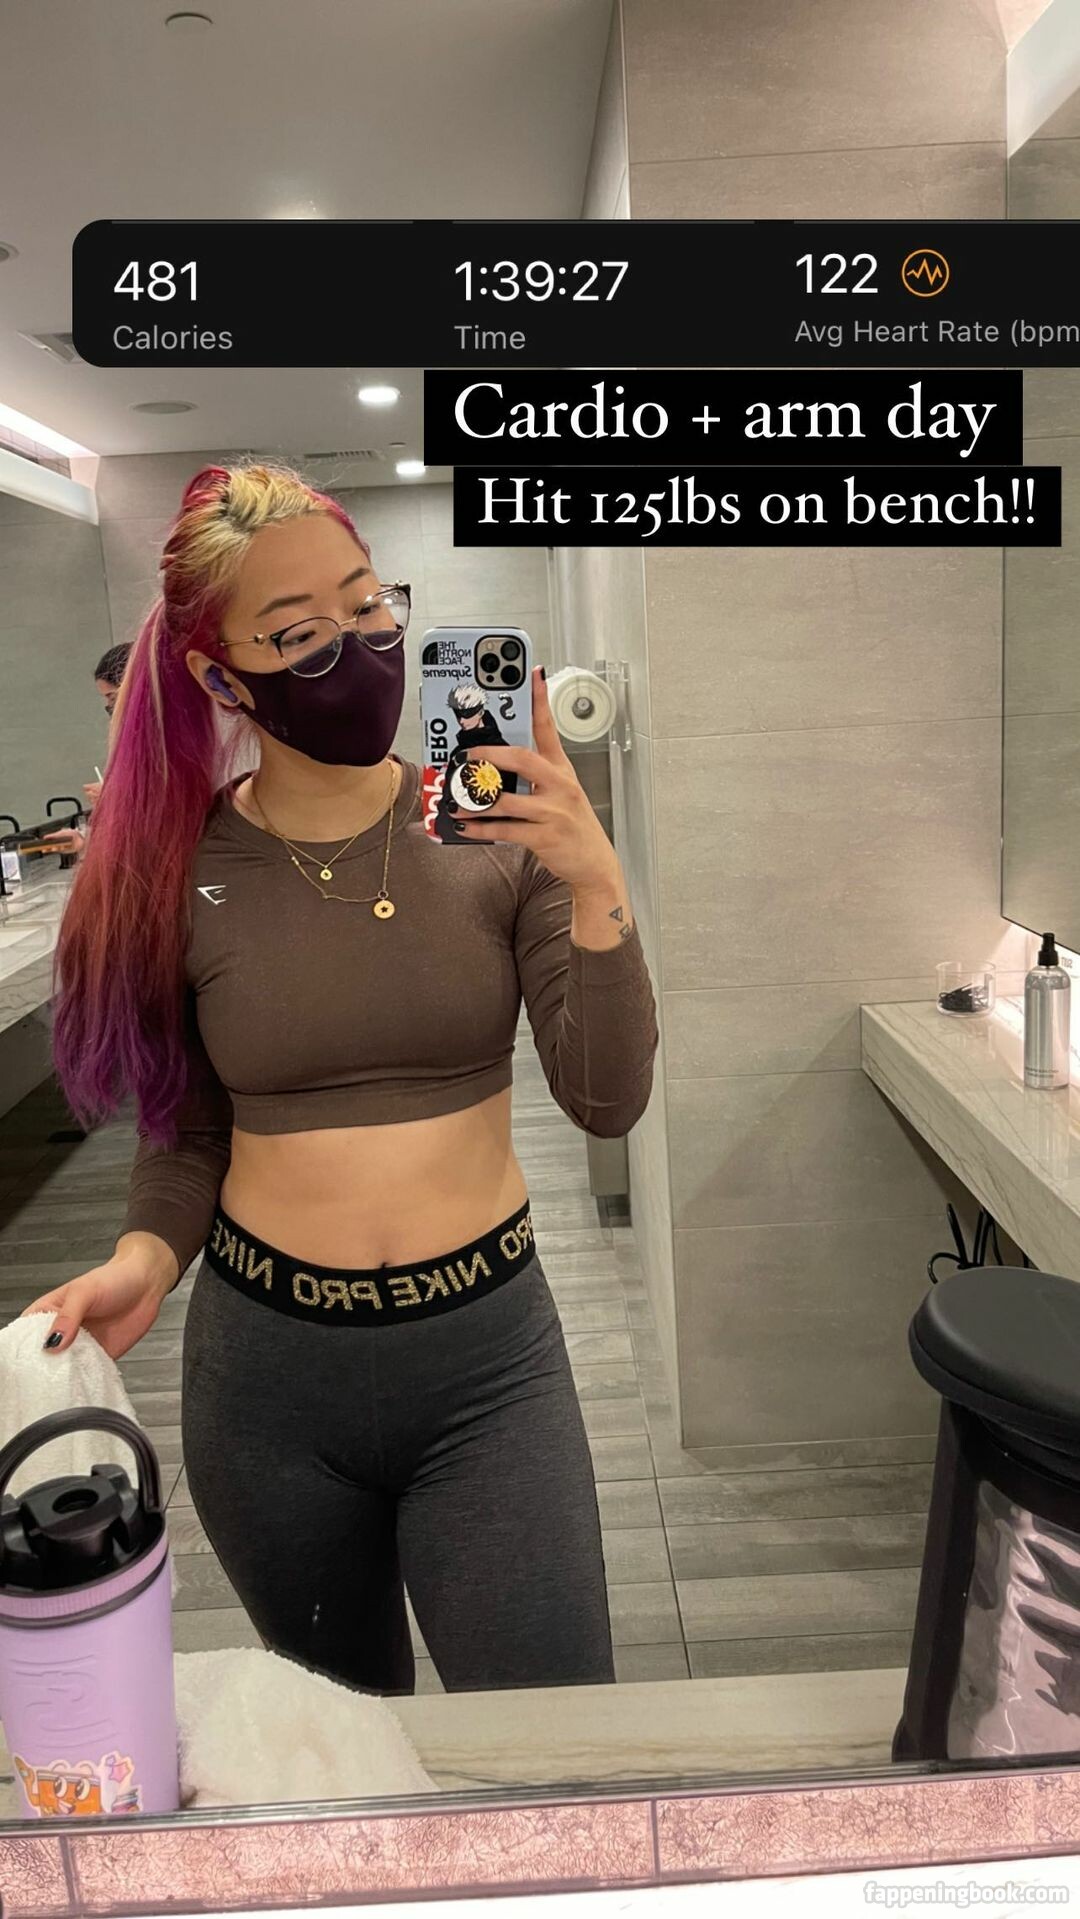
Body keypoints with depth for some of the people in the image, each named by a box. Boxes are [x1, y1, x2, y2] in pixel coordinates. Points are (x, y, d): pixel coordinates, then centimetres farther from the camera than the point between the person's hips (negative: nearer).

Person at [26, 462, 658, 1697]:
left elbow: (607, 1100, -12)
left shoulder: (492, 829, -8)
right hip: (264, 1367, 2)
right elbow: (187, 1139, 5)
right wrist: (143, 1260, -14)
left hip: (486, 1358, -1)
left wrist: (596, 887, -25)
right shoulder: (179, 871, -6)